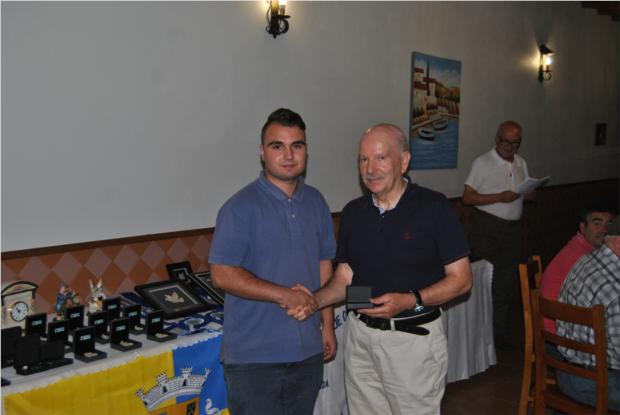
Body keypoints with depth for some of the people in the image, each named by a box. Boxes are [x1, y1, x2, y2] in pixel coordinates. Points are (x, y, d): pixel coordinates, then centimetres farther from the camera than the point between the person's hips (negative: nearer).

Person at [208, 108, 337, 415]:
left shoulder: (316, 202, 6)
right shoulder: (241, 207, -13)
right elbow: (222, 275, -16)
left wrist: (328, 326, 10)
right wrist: (283, 294, -21)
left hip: (308, 350, 6)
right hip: (254, 354, -5)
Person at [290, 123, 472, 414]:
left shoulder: (434, 207, -11)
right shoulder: (353, 212, 4)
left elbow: (461, 279, -9)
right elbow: (345, 277, 8)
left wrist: (411, 301, -23)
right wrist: (314, 300, -11)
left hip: (414, 337, -4)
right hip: (360, 335, 4)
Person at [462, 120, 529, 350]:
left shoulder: (521, 164, 14)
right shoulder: (483, 163, -5)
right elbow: (467, 197, -10)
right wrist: (500, 197, -20)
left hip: (512, 228, 6)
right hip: (486, 227, -6)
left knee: (506, 282, 10)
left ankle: (498, 331, 22)